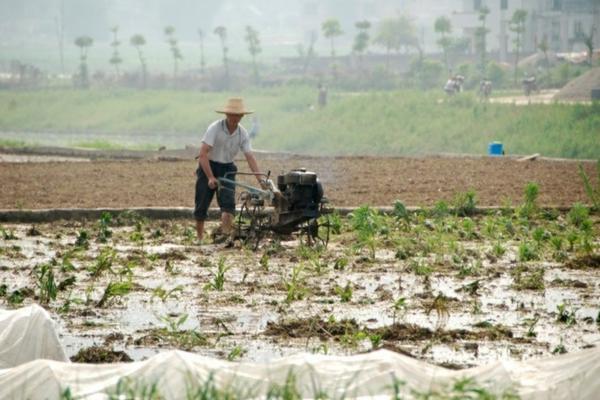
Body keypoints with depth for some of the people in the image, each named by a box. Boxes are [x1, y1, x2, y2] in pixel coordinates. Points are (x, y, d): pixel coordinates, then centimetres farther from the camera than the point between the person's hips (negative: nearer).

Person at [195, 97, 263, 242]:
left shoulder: (243, 133, -6)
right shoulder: (215, 128, -19)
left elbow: (250, 157, -7)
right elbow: (203, 154, -24)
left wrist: (261, 180, -18)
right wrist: (210, 178, -30)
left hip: (227, 169, 3)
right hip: (208, 166, -3)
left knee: (228, 202, -15)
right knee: (202, 205, -2)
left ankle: (226, 234, -23)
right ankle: (199, 238, 11)